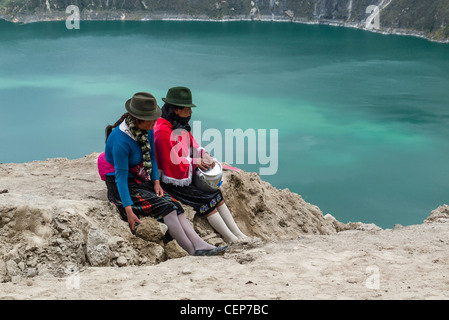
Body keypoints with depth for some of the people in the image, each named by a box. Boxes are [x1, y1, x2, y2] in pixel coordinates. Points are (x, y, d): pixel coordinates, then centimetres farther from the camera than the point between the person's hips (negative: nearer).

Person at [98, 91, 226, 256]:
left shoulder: (148, 130, -2)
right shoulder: (121, 140, -25)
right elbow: (121, 176, -24)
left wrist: (156, 182, -1)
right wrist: (128, 210, -27)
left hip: (141, 181, 7)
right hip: (121, 187, -7)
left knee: (174, 205, -16)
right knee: (165, 207, -24)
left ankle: (200, 245, -25)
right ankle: (193, 252, -21)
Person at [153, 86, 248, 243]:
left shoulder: (181, 124, 6)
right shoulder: (163, 132, -25)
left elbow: (191, 143, 18)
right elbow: (173, 163, -25)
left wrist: (203, 154, -3)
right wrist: (195, 162, -13)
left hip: (187, 176, 9)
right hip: (172, 182, -9)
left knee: (216, 195, -2)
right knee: (206, 201, -16)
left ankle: (239, 235, -1)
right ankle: (233, 241, -13)